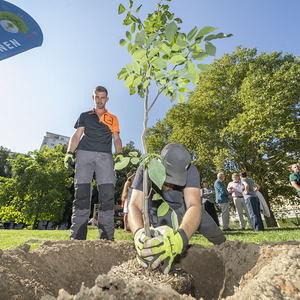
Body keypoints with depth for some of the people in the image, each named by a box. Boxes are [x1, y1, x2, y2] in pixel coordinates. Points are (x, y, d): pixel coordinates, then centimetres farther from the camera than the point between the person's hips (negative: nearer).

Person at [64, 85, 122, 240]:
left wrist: (119, 154, -4)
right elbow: (76, 136, 16)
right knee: (82, 193, -9)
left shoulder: (113, 119, 24)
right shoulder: (85, 116, 25)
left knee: (107, 194, -13)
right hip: (84, 153, 1)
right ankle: (77, 237, -4)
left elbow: (116, 138, 14)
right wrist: (69, 153, 1)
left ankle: (107, 237, -9)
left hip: (105, 156, 0)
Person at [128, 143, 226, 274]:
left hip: (183, 205, 1)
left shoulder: (190, 170, -33)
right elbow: (134, 206, -39)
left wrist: (178, 239, -64)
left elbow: (194, 206, -45)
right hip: (158, 208, 0)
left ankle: (223, 244, 34)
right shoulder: (145, 170, -33)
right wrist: (139, 233, -60)